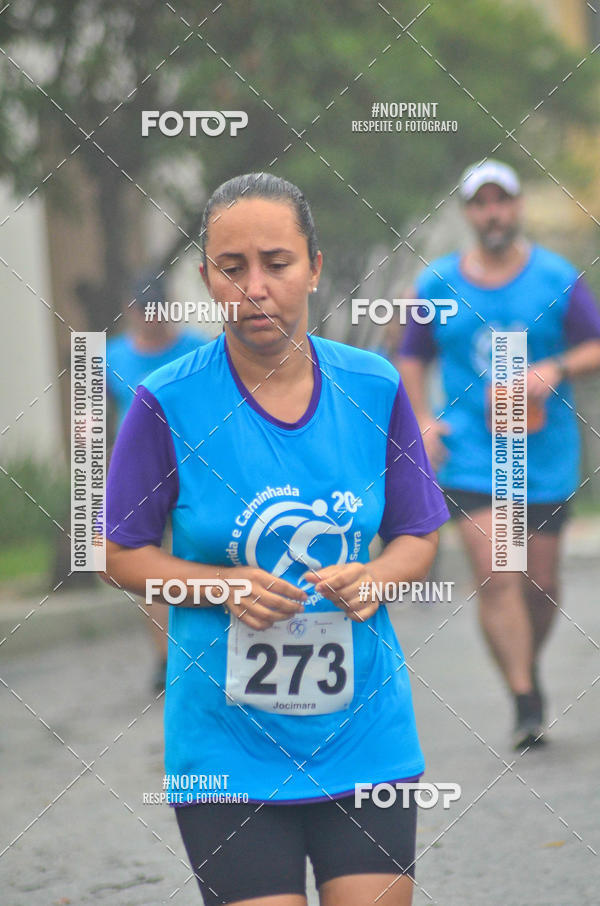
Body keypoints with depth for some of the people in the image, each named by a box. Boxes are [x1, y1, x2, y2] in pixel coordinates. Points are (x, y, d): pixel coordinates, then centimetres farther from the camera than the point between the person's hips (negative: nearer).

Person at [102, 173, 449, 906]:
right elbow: (121, 555, 0)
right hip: (228, 748, -2)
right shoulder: (169, 404, -8)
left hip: (364, 735, 2)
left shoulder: (375, 389, 0)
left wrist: (375, 576, -12)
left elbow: (418, 537, 10)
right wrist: (224, 586, -16)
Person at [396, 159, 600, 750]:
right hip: (469, 453, -1)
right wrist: (422, 422, 0)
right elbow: (412, 359, 15)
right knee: (494, 575, -14)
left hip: (545, 454, 1)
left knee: (540, 580, 6)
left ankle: (528, 671, 33)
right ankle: (525, 702, -12)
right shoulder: (437, 285, 5)